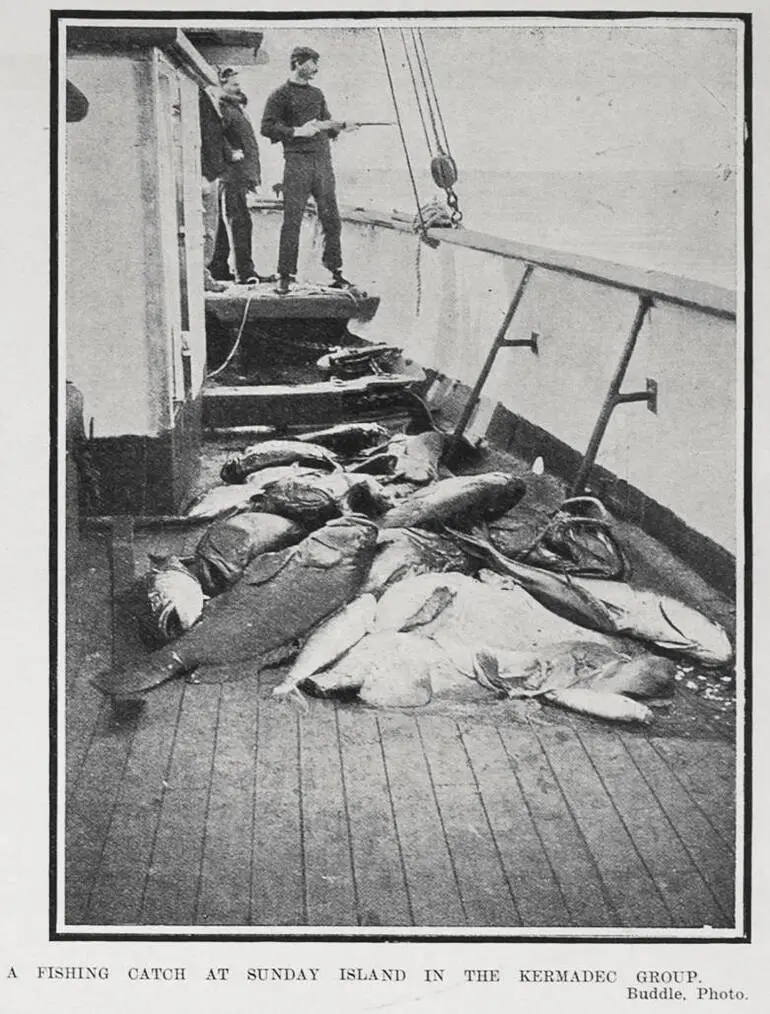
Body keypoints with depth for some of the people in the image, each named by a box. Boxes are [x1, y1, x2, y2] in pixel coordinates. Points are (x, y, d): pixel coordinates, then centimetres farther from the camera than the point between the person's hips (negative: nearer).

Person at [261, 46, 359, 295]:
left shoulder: (317, 94, 19)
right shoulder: (281, 95, 1)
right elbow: (267, 127, -7)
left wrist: (342, 126, 4)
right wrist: (297, 131, -16)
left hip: (323, 160, 6)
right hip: (297, 162, -6)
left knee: (331, 219, 4)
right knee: (292, 221, -7)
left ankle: (335, 272, 13)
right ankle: (285, 276, -3)